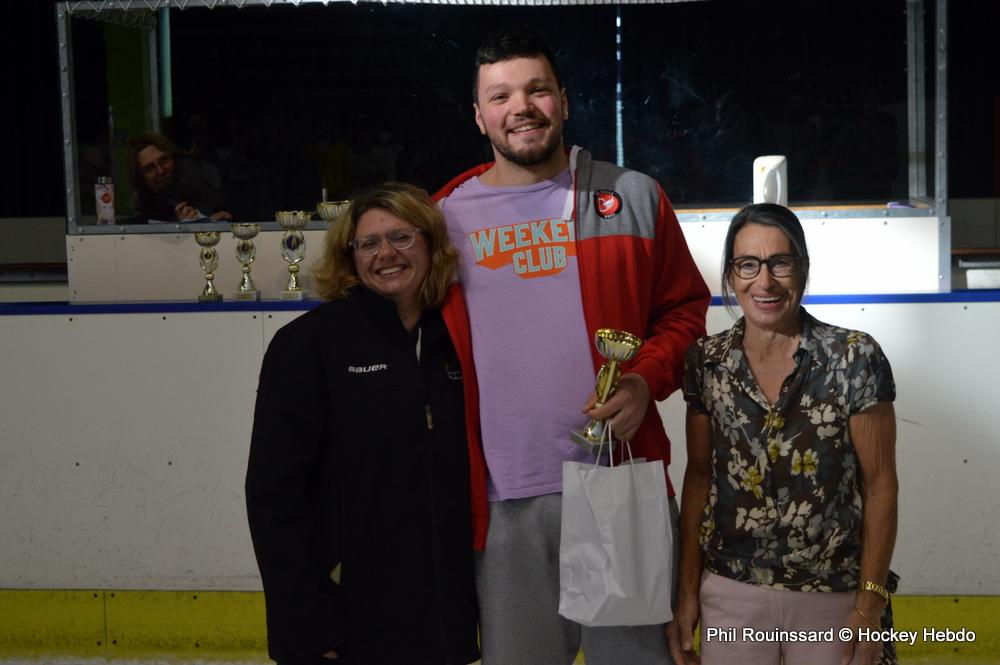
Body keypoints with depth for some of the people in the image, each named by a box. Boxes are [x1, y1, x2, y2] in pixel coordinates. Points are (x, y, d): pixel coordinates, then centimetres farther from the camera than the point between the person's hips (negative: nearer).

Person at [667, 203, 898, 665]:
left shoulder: (855, 359, -10)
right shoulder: (707, 362, -1)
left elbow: (879, 485, -6)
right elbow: (699, 476, 5)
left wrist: (870, 605, -8)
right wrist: (687, 593, 3)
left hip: (831, 598, -2)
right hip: (729, 592, 2)